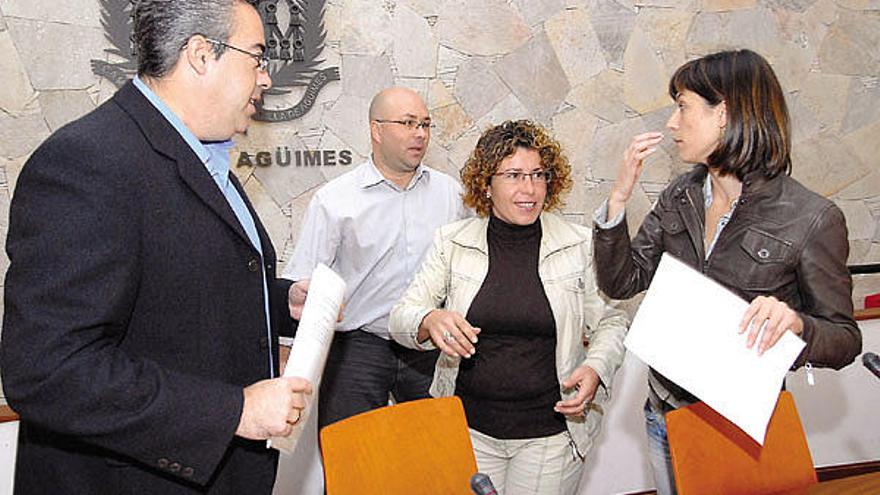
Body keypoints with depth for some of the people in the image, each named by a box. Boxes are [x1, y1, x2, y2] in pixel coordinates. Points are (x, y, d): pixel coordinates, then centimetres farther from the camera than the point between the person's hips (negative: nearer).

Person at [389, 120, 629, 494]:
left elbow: (612, 321, 5)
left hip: (551, 431, 0)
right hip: (469, 428, 1)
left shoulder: (580, 246, -2)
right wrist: (430, 321, -26)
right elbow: (402, 316, -2)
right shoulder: (452, 242, -1)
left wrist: (595, 368, -16)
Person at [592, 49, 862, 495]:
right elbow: (620, 282, -2)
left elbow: (845, 340, -10)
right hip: (664, 413, 5)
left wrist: (794, 321, -32)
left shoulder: (813, 219, -17)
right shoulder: (679, 198, -1)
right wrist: (618, 198, -13)